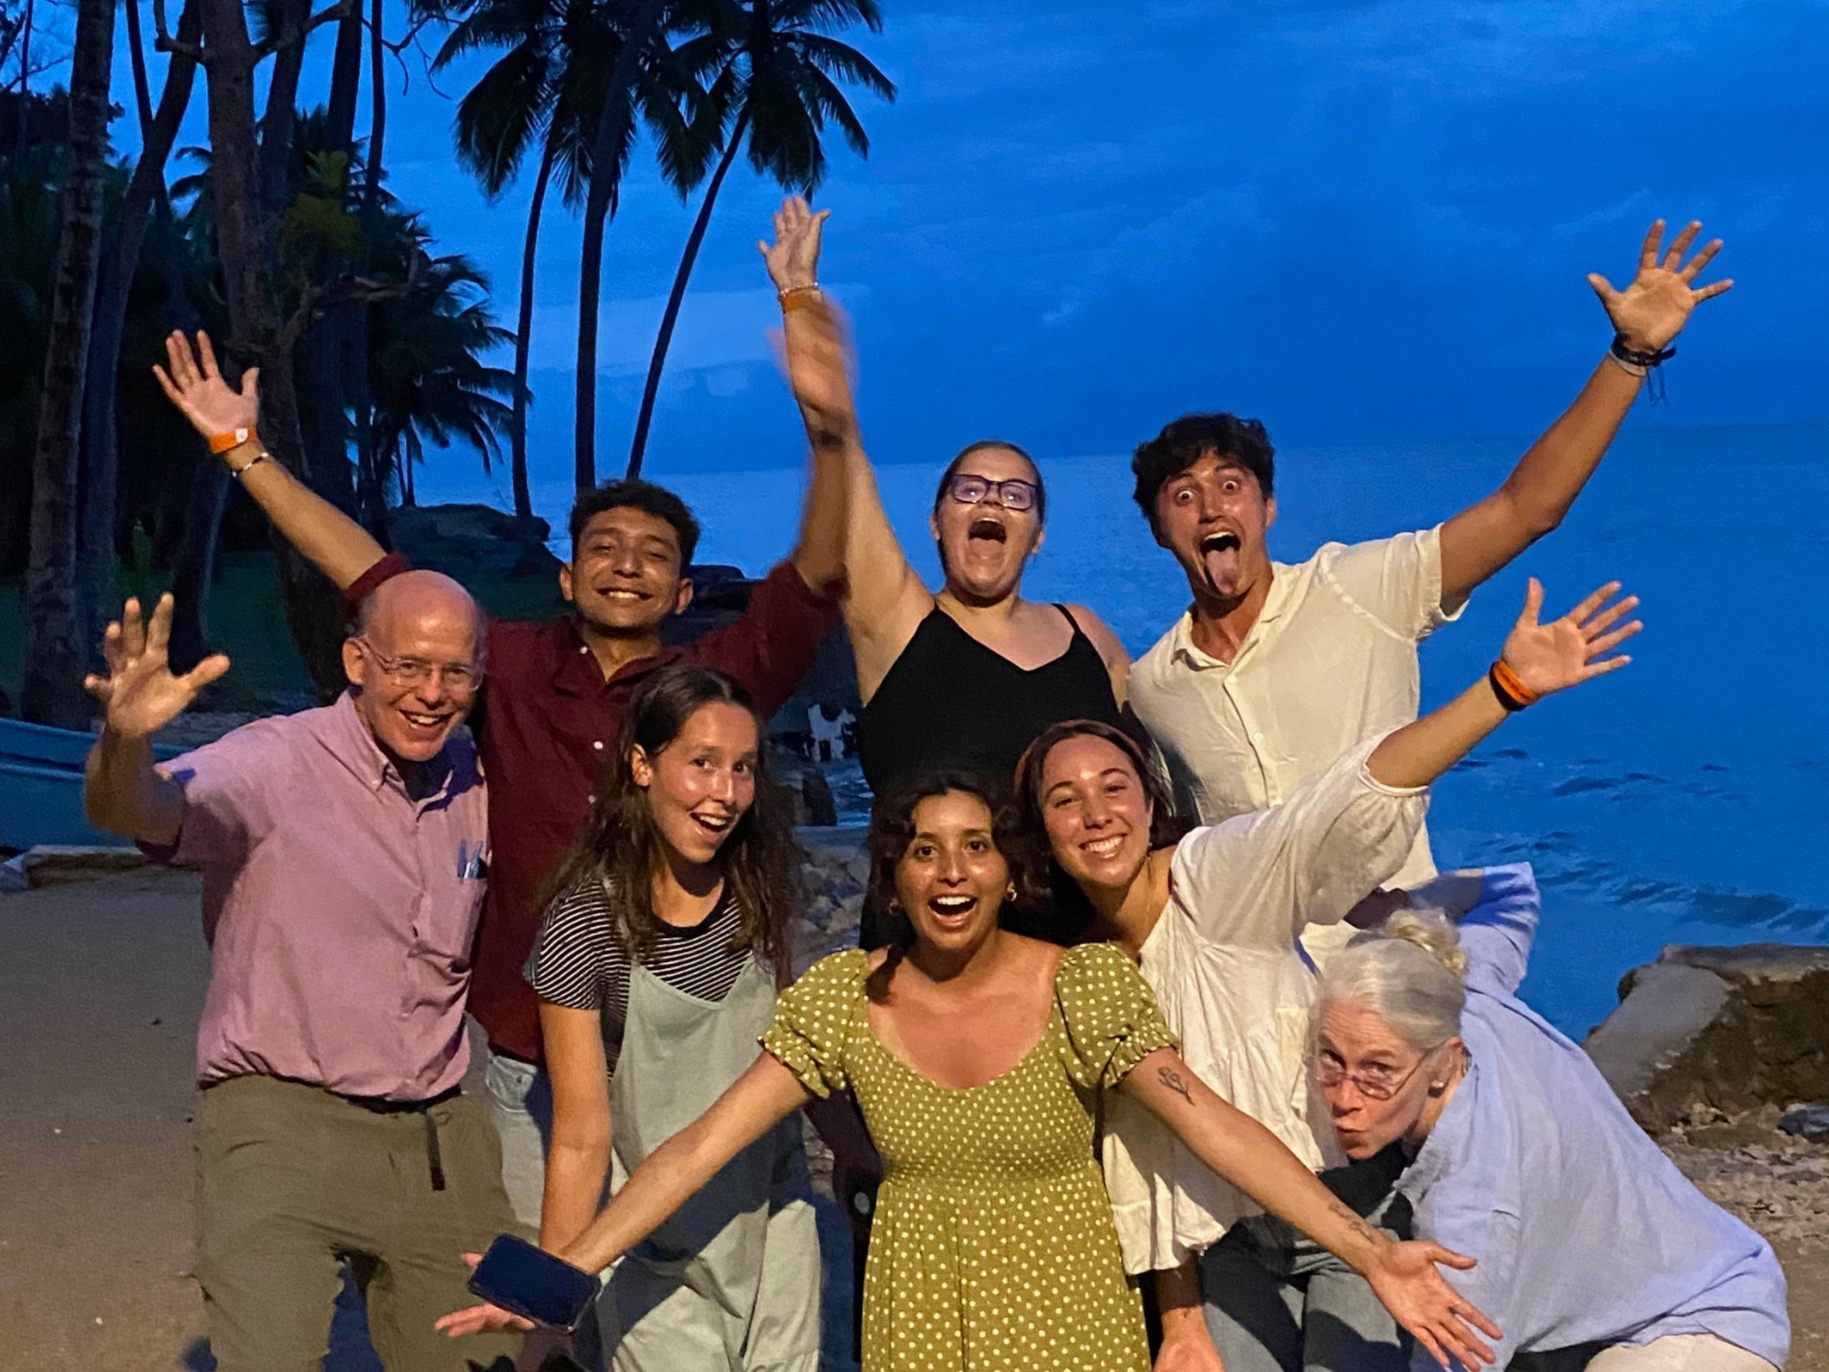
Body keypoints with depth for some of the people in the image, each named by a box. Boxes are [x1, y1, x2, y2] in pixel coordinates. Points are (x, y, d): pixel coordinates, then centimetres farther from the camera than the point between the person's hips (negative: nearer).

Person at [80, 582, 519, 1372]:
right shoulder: (278, 765, -12)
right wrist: (125, 740, -51)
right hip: (281, 1126, -5)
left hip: (438, 1137, 5)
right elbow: (136, 810, -30)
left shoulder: (478, 782, 6)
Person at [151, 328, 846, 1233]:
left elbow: (821, 572, -13)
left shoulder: (719, 680, -2)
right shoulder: (510, 669, 4)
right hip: (529, 1070, 2)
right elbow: (367, 570, 7)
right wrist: (242, 448, 6)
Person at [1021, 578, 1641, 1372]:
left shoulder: (1215, 881, -18)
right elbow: (1147, 1158, 4)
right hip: (1236, 1238, 5)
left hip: (1355, 1205, -4)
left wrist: (1506, 685, -48)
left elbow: (1356, 804, -35)